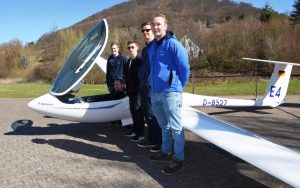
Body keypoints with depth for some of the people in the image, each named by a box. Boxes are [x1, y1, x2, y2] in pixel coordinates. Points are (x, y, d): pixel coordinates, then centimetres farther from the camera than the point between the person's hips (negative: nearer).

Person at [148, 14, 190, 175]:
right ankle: (166, 152, 33)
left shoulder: (173, 44, -10)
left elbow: (184, 67, -10)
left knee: (175, 127, 0)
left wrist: (178, 86, -2)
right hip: (155, 92, 8)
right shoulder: (152, 46, 14)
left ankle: (178, 159, 9)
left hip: (170, 92, -8)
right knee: (164, 125, 19)